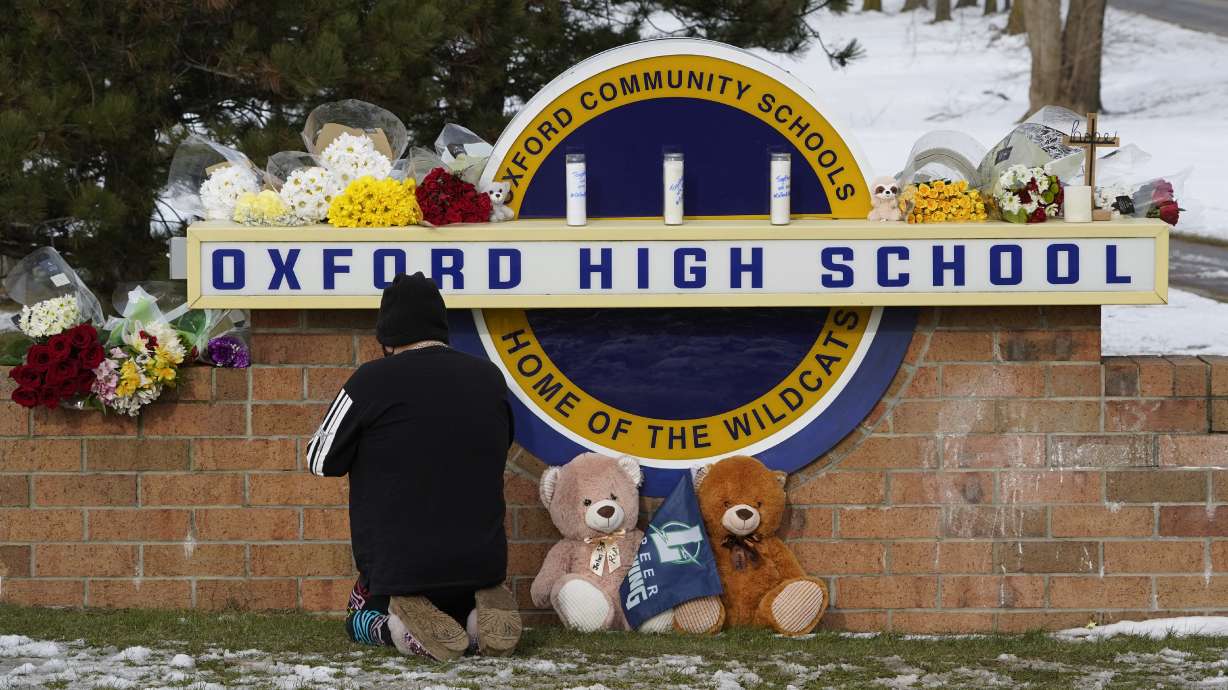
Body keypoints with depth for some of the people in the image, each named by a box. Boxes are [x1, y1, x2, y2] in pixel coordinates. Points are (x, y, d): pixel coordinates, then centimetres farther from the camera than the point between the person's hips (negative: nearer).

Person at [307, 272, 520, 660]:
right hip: (482, 565, 3)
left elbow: (322, 461, -1)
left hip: (398, 566, -3)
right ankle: (480, 619, -3)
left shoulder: (372, 381, -13)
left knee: (362, 622, 27)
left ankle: (403, 629, -9)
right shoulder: (490, 379, 2)